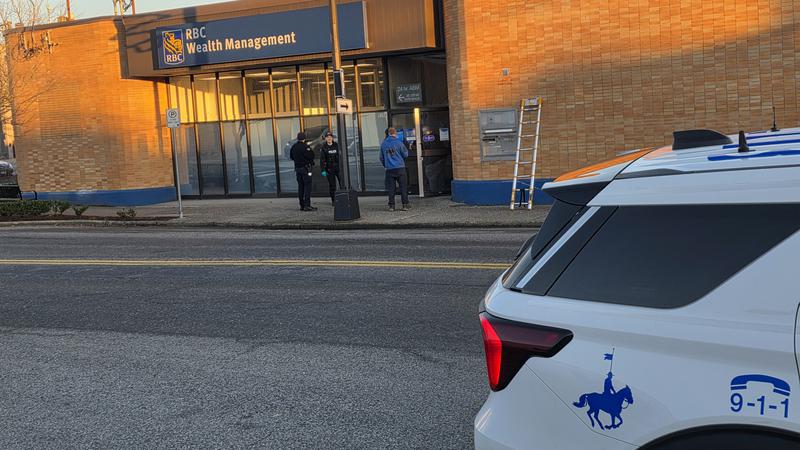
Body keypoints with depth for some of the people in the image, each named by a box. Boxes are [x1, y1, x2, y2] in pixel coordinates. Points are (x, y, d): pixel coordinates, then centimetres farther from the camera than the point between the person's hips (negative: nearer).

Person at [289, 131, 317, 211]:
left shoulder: (293, 147, 7)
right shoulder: (305, 146, -15)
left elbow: (291, 157, 17)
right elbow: (311, 156, -14)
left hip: (297, 168, 7)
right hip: (306, 168, -7)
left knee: (300, 187, 11)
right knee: (307, 186, -6)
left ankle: (302, 205, 13)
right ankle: (307, 205, -12)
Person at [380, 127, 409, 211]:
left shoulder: (383, 144, 6)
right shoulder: (398, 142, -5)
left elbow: (381, 158, 14)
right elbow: (405, 154, 1)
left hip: (389, 169, 3)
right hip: (400, 168, -3)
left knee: (391, 188, 6)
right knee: (403, 186, 3)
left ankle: (391, 205, 6)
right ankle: (405, 204, 2)